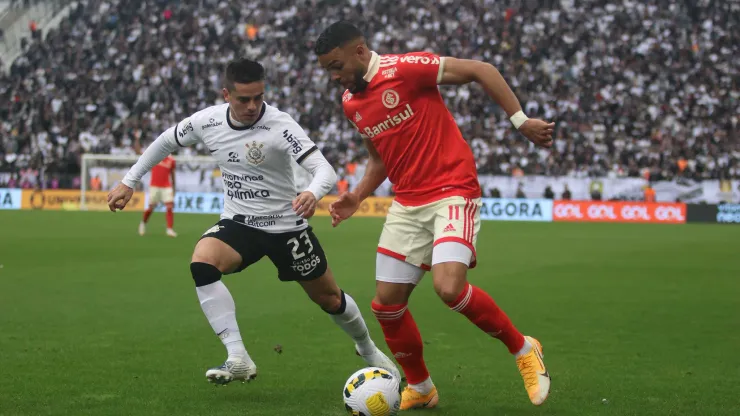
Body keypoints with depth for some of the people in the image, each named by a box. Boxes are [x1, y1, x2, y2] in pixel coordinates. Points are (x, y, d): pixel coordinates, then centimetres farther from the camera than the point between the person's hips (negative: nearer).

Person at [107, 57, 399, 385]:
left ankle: (367, 349, 43)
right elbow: (166, 142, 10)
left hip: (286, 225, -2)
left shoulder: (280, 125, -22)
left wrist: (313, 193, -54)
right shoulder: (206, 121, -10)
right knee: (201, 263, -29)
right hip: (238, 223, 2)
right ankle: (238, 359, -28)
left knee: (329, 298, 10)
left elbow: (324, 169, -32)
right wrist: (129, 182, 11)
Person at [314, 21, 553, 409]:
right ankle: (420, 388, 25)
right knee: (387, 303, 3)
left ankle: (523, 348, -2)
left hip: (452, 191, -7)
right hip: (407, 203, 7)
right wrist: (357, 196, 9)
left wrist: (520, 121, -14)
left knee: (449, 287, -26)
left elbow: (481, 70, -11)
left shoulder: (406, 68, -14)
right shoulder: (350, 103, 10)